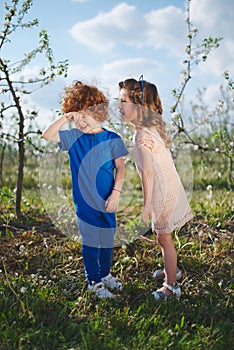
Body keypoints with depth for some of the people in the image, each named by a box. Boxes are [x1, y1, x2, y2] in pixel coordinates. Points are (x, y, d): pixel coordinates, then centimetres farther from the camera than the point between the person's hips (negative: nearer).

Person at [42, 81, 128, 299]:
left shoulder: (112, 139, -5)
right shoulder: (73, 137, 0)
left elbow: (120, 168, -5)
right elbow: (47, 135, -7)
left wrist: (116, 193, -13)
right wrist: (65, 117, -15)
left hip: (107, 201, 0)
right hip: (85, 201, 0)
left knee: (107, 239, 15)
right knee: (90, 241, 7)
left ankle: (105, 274, 37)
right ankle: (94, 281, 24)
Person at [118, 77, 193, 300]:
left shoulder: (142, 135, -25)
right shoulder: (151, 127, 3)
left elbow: (147, 173, -25)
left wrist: (146, 205, -21)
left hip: (163, 193, -9)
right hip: (169, 188, 9)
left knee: (164, 238, 5)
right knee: (161, 234, 24)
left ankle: (171, 285, 19)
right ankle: (171, 269, 44)